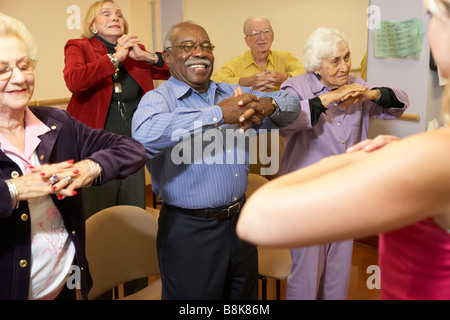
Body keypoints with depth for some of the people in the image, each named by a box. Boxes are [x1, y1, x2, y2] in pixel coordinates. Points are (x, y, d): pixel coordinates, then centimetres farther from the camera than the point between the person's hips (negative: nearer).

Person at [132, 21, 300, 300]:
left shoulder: (233, 94, 9)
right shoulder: (158, 98, -8)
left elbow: (291, 104, 7)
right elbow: (145, 134, -31)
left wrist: (267, 105, -17)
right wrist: (218, 114, -30)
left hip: (238, 221, 6)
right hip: (189, 231, -5)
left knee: (244, 296, 21)